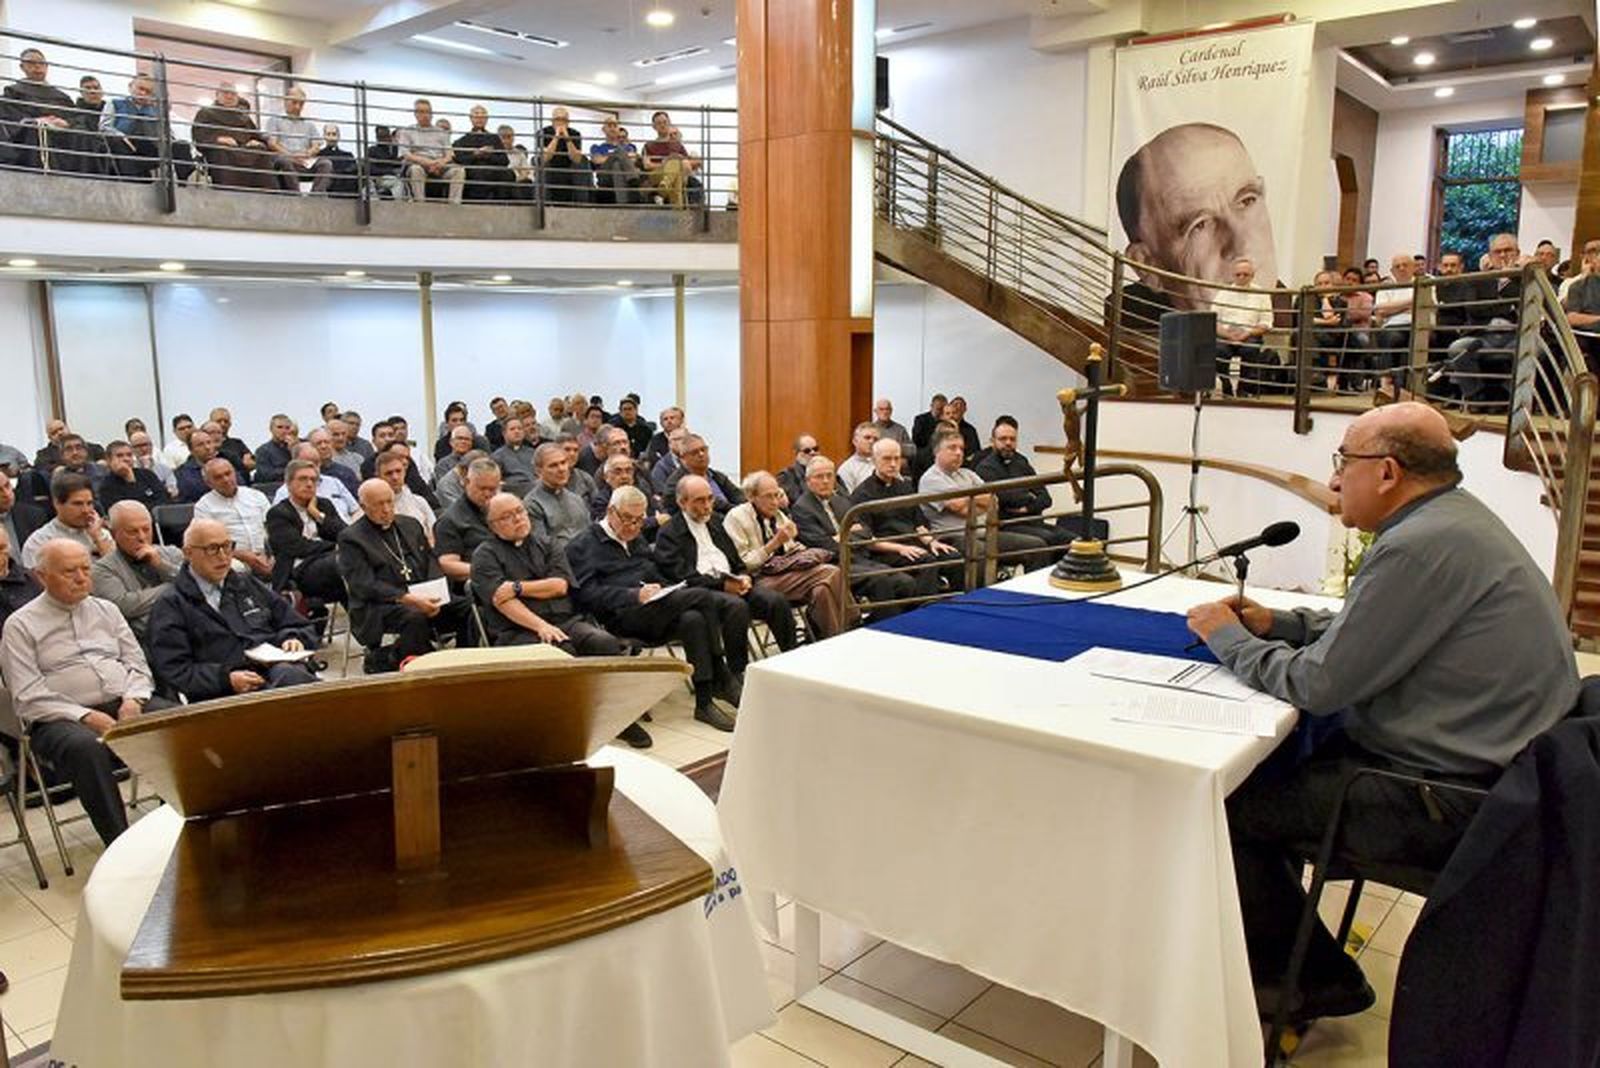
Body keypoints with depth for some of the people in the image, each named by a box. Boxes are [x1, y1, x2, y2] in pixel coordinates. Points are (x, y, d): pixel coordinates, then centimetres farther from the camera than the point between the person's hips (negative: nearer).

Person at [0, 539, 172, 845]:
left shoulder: (106, 610, 18)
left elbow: (138, 664, 16)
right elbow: (28, 698, -4)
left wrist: (133, 700, -6)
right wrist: (87, 717, -17)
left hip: (126, 704, 4)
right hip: (63, 717, -3)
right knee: (87, 748, -38)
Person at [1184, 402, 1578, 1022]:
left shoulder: (1421, 547, -25)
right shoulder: (1454, 520, 8)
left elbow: (1317, 685, -22)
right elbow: (1370, 627, 21)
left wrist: (1227, 638, -7)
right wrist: (1274, 623, 8)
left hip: (1445, 796, -10)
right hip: (1486, 761, 11)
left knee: (1229, 801, -4)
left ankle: (1310, 979, 17)